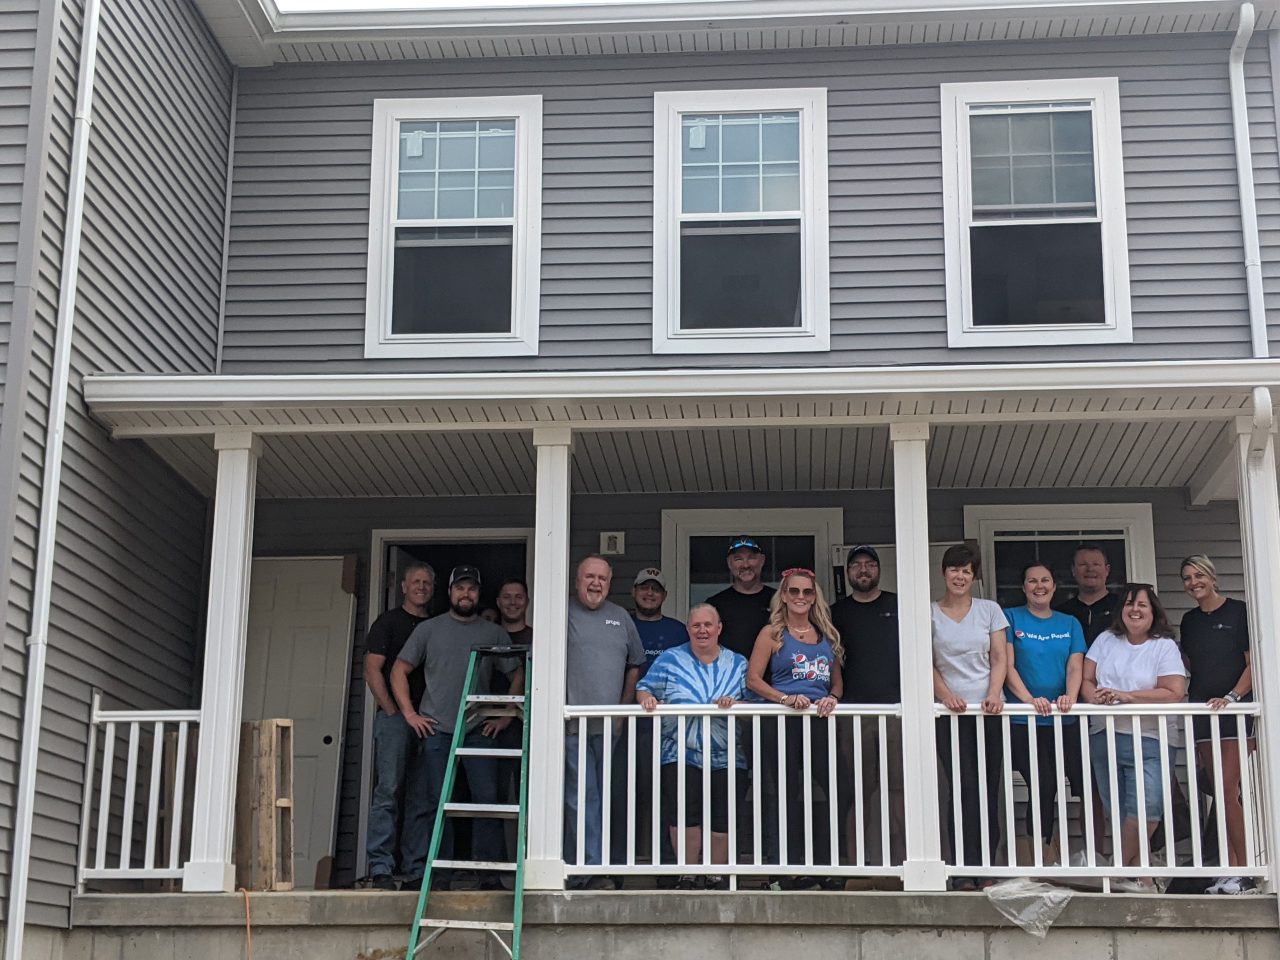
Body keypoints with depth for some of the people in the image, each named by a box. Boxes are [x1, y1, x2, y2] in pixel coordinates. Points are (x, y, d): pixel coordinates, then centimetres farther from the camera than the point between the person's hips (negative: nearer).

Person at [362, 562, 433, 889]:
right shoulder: (388, 622, 4)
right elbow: (372, 670, -3)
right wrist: (393, 711, -9)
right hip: (394, 716, -5)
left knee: (422, 795, 4)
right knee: (388, 791, -9)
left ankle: (414, 866, 8)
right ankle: (381, 868, -9)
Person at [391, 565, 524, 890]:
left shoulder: (494, 633, 12)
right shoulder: (428, 629, 10)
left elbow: (517, 674, 14)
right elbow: (399, 671, 10)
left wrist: (506, 715, 4)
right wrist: (409, 713, 1)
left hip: (480, 730, 0)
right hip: (436, 730, 0)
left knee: (487, 799, -6)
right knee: (435, 802, 0)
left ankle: (489, 873, -1)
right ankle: (439, 873, 5)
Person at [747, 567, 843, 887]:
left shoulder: (827, 635, 16)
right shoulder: (773, 633, 5)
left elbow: (837, 681, 19)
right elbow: (753, 679, -1)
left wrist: (832, 698, -3)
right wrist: (785, 699, -14)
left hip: (820, 720, 3)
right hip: (781, 722, -3)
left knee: (837, 789, -8)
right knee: (786, 795, -1)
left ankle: (824, 865, 0)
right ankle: (788, 868, 5)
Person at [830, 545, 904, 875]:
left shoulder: (899, 606, 14)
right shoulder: (837, 613, 15)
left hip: (897, 708, 0)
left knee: (899, 788, -5)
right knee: (858, 791, -2)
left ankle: (899, 862, -3)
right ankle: (855, 867, 1)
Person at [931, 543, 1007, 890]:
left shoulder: (990, 610, 12)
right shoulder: (930, 613, 8)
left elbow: (999, 659, 8)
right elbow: (927, 664, 4)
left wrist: (994, 693, -9)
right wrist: (945, 693, -12)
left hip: (988, 709, 2)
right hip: (950, 712, -2)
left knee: (988, 789, 0)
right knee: (964, 788, -11)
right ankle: (963, 872, -8)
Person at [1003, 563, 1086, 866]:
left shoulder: (1069, 623, 14)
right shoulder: (1011, 618, 5)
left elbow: (1075, 666, 3)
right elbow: (1007, 665, -3)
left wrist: (1070, 696, -17)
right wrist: (1030, 698, -19)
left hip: (1065, 719, 2)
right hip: (1024, 722, -2)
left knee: (1086, 783, -5)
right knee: (1042, 787, -4)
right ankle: (1047, 858, 8)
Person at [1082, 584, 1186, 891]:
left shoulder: (1164, 646, 2)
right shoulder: (1106, 640, 14)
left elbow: (1174, 693, -9)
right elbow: (1086, 678, 9)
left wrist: (1126, 697, -15)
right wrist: (1094, 696, -14)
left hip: (1147, 741, -4)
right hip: (1103, 736, 4)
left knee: (1146, 807, -19)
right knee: (1117, 813, 3)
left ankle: (1120, 867, -4)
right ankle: (1140, 875, 12)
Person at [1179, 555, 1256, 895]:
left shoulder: (1238, 612, -3)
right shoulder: (1189, 621, 15)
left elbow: (1253, 663, -7)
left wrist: (1232, 696, -19)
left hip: (1234, 711, -6)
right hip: (1202, 712, 6)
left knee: (1227, 792, -12)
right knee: (1221, 794, 6)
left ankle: (1244, 870, -6)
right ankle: (1231, 867, 8)